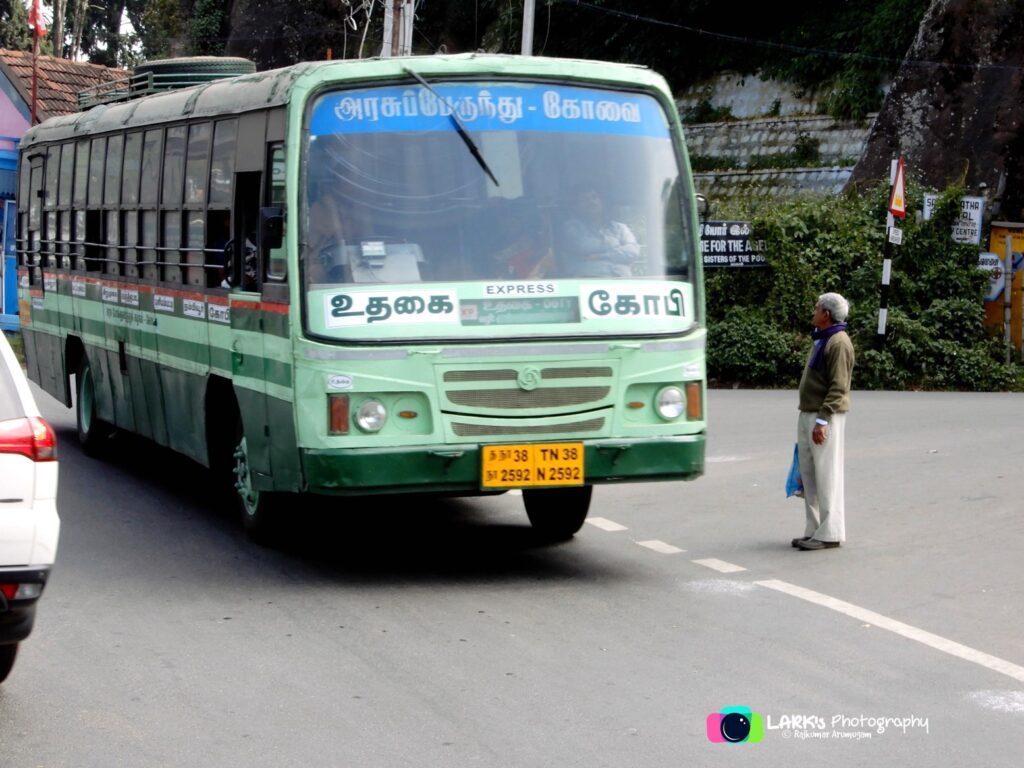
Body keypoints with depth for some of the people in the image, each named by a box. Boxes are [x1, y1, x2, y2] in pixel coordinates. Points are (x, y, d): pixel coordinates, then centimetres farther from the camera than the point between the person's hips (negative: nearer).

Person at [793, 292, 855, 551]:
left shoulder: (839, 343, -14)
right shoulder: (822, 339, 18)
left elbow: (838, 388, -20)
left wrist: (822, 420, -24)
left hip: (826, 418, -10)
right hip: (808, 415, 10)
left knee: (827, 475, -7)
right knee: (808, 475, 11)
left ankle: (830, 533, -5)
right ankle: (814, 530, 17)